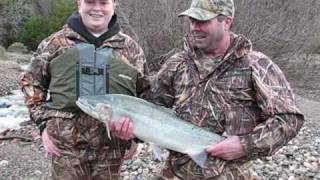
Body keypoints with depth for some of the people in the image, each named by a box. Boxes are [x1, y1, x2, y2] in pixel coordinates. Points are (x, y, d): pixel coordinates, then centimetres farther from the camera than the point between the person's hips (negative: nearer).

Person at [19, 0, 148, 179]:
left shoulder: (130, 47, 5)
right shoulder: (56, 42, 2)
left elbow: (144, 93, 12)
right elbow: (31, 82, 10)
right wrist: (44, 123, 1)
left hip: (111, 145, 1)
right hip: (67, 144, -1)